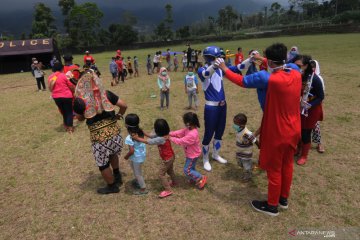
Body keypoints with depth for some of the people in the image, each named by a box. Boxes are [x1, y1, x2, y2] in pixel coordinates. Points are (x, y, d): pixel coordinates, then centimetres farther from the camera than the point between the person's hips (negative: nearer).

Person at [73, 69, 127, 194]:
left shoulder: (79, 100, -13)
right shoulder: (106, 94, -4)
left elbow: (80, 118, 4)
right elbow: (124, 105, -3)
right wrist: (118, 115, 16)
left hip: (99, 137, -4)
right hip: (114, 131, 5)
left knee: (103, 164, 18)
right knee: (113, 154, 32)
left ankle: (112, 186, 38)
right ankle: (117, 177, 50)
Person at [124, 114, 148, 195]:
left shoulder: (129, 138, -32)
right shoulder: (140, 131, -11)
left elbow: (131, 151, -30)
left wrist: (126, 156, -10)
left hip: (137, 157, -8)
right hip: (142, 154, 8)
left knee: (138, 173, 12)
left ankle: (143, 189, 28)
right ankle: (137, 181, 53)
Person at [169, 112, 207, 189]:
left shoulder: (192, 135, -37)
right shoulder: (189, 129, -8)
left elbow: (181, 141, -31)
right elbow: (180, 132, -4)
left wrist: (170, 138, -23)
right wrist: (169, 133, -12)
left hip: (193, 155, -9)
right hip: (191, 154, 9)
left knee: (187, 170, 4)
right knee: (191, 168, 25)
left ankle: (201, 179, 15)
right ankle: (194, 179, 44)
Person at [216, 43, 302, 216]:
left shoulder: (268, 78, -26)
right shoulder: (296, 73, -5)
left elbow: (242, 81, -14)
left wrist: (224, 68, 1)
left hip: (277, 133, -7)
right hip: (293, 131, 7)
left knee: (274, 170, 10)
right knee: (287, 165, 22)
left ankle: (272, 206, 29)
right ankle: (284, 199, 42)